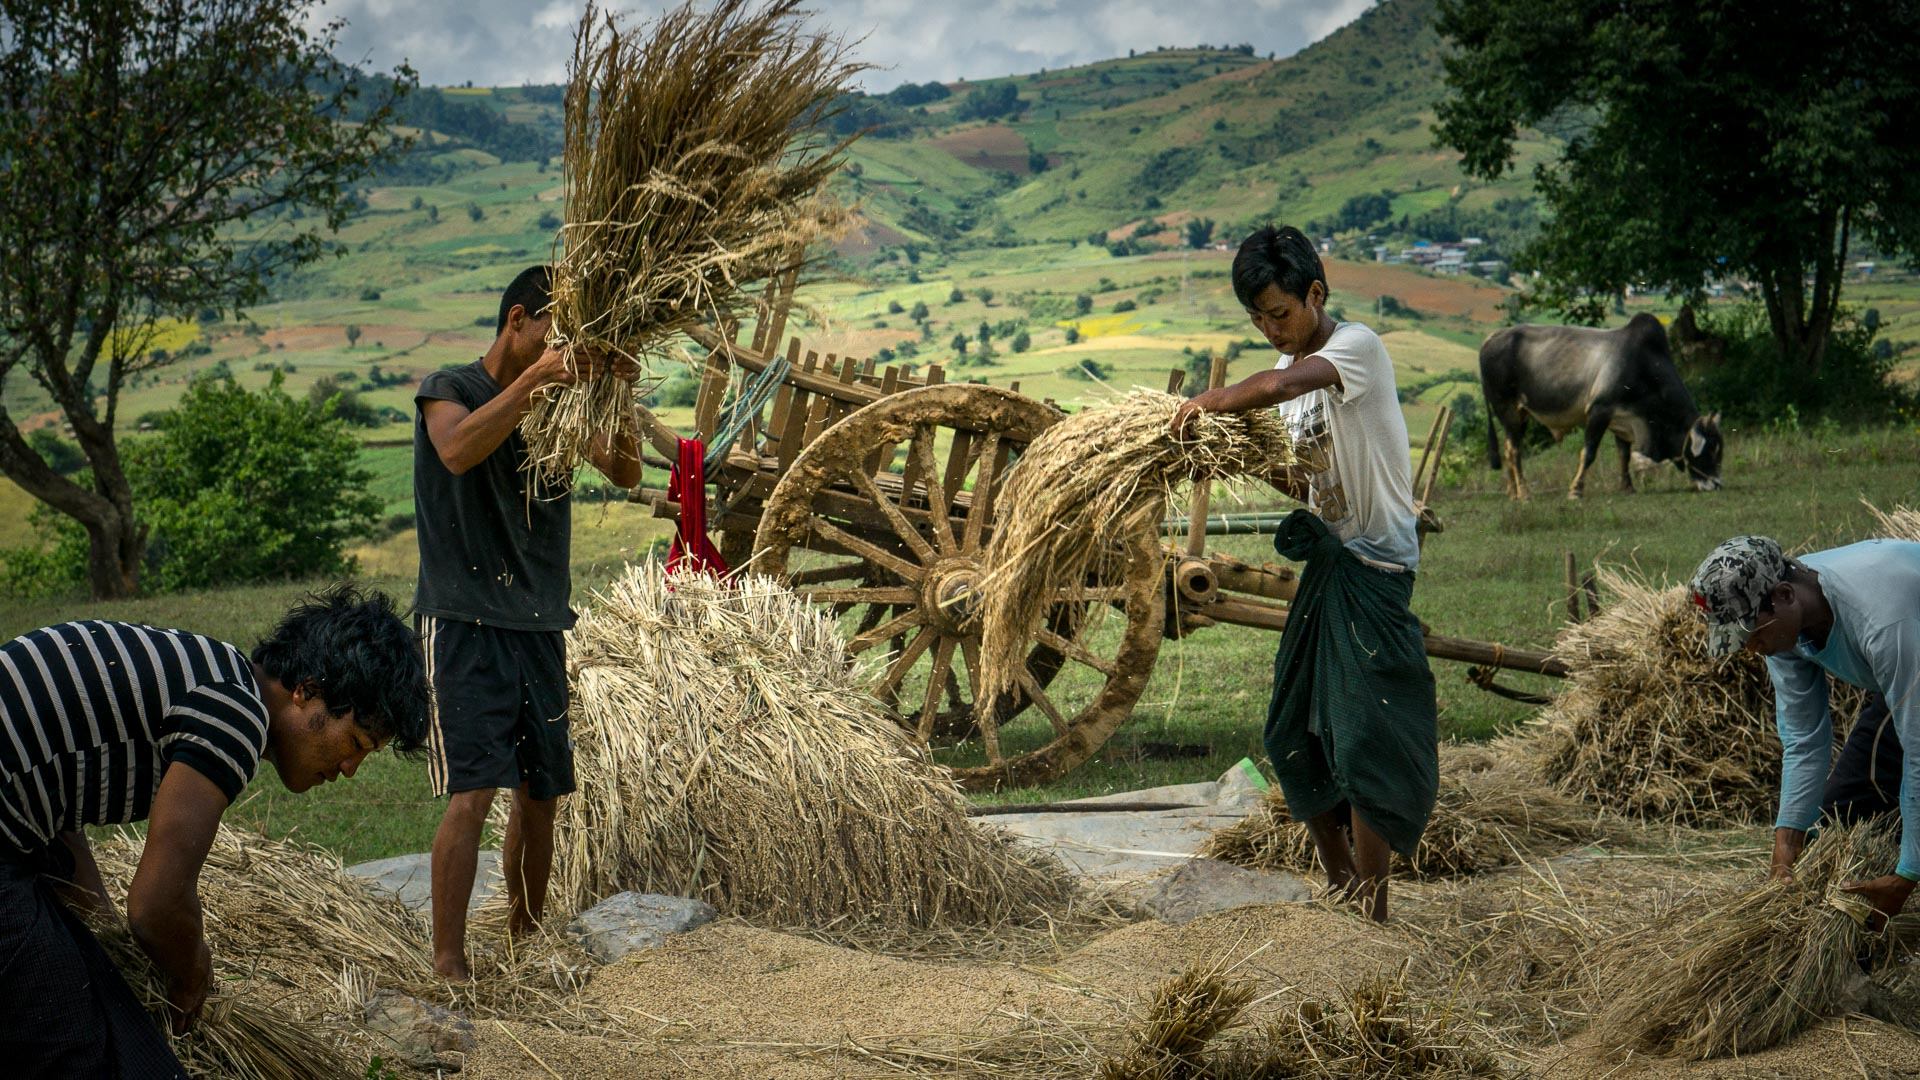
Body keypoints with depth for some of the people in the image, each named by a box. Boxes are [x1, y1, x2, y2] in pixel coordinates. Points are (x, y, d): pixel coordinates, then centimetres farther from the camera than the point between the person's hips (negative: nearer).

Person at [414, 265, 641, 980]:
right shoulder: (450, 390, -2)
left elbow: (624, 474, 2)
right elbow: (458, 451, -25)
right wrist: (531, 380, -32)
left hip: (539, 626, 6)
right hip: (466, 622, -6)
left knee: (539, 796, 10)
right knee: (472, 792, -15)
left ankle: (526, 942, 23)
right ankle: (449, 963, -14)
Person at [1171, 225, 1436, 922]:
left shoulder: (1358, 346, -14)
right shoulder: (1298, 368, 12)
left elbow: (1276, 385, -35)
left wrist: (1205, 404, -22)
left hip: (1374, 568, -9)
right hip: (1325, 558, 9)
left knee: (1365, 739, -11)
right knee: (1296, 735, 11)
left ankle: (1371, 916, -5)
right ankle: (1340, 895, 24)